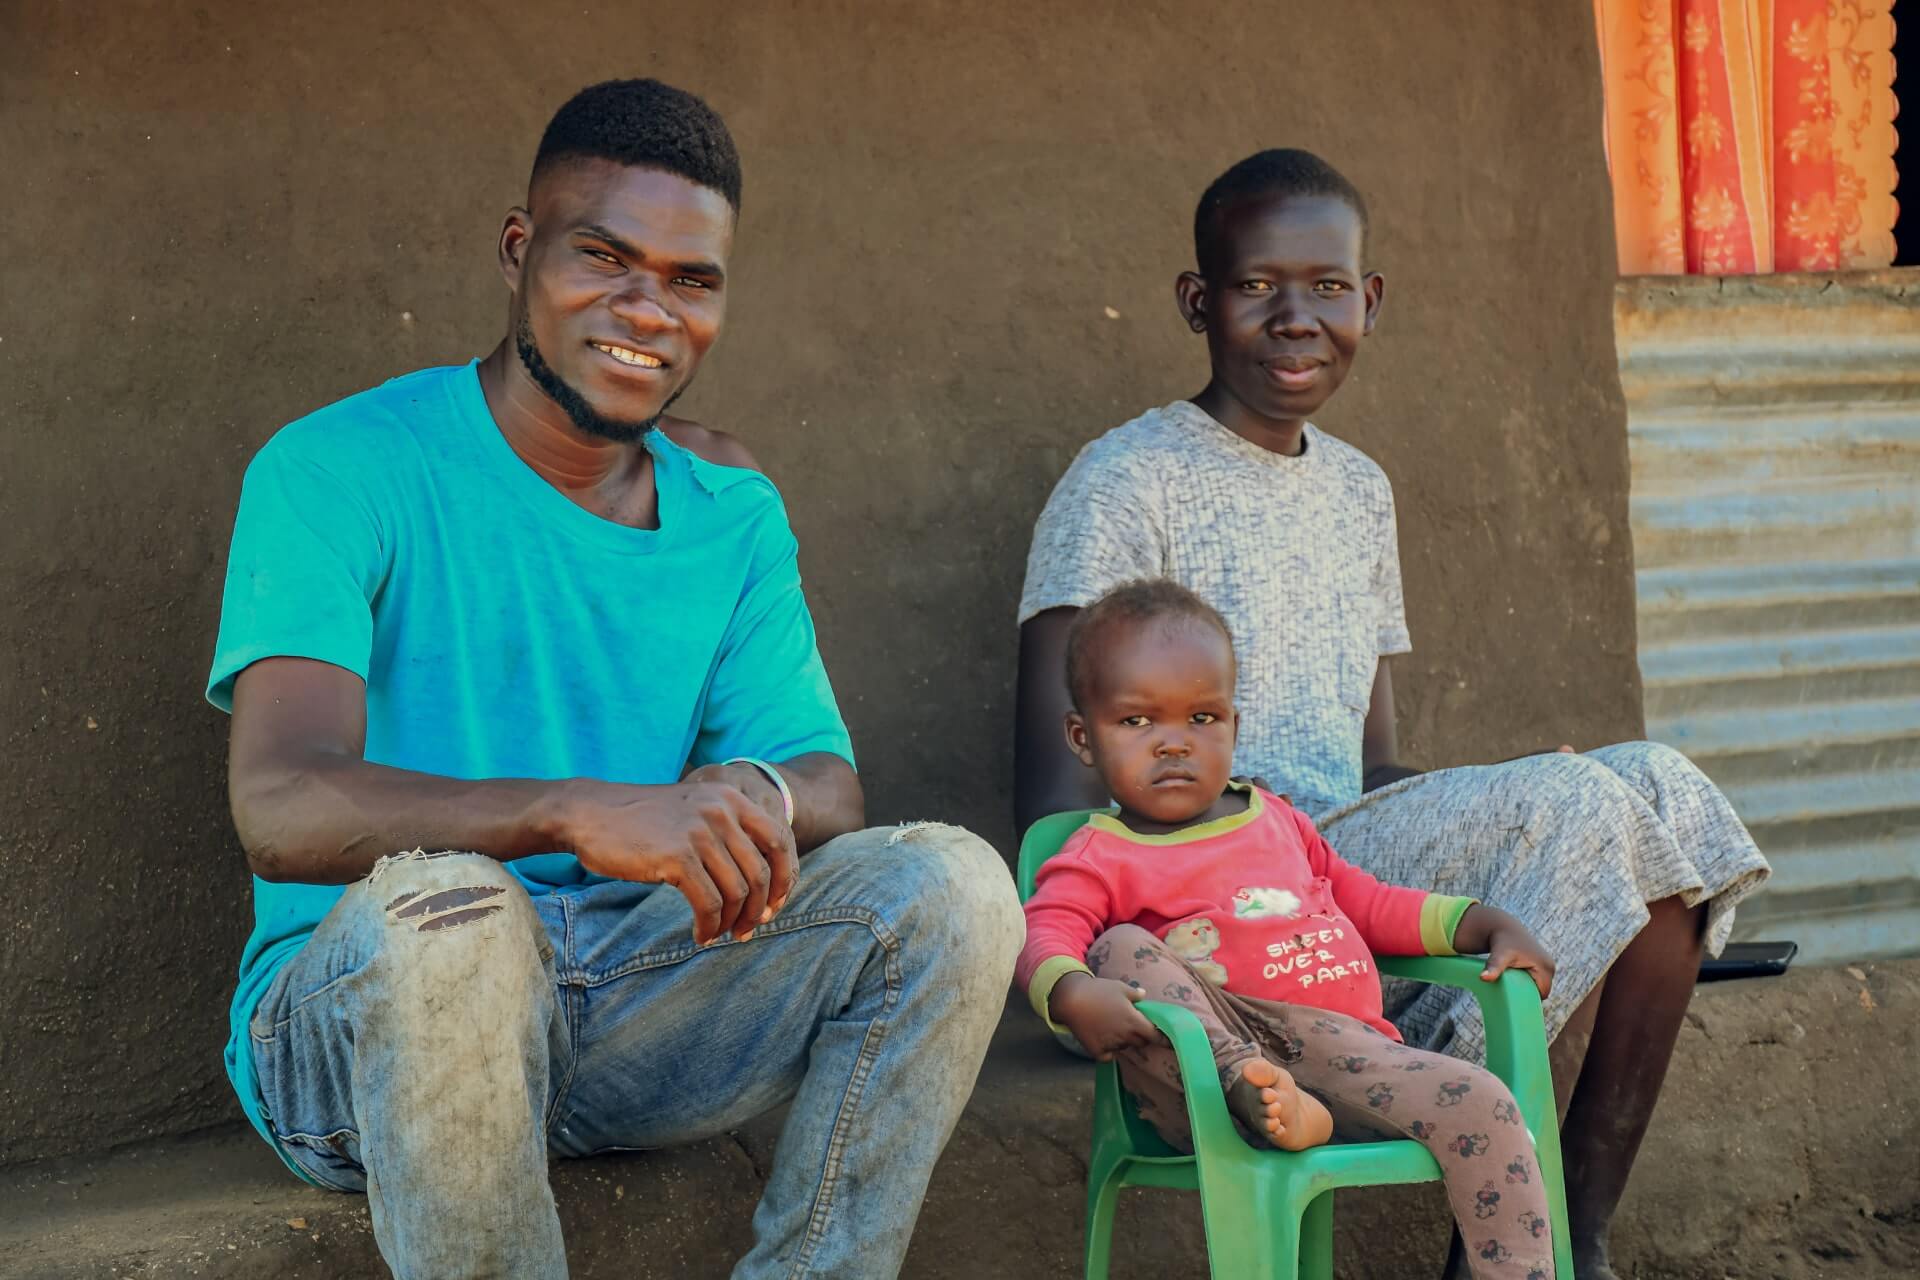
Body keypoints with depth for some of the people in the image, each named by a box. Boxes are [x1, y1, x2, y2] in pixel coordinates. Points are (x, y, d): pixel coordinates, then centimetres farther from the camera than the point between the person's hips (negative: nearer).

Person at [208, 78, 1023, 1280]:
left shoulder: (731, 505, 10)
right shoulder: (342, 465, -9)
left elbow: (831, 788, 5)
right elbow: (283, 806, -22)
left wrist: (761, 800, -21)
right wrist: (577, 812, -38)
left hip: (632, 1006, 5)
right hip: (354, 1016, -5)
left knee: (951, 883, -14)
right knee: (445, 905, -38)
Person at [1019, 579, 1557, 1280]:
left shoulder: (1275, 821, 25)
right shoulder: (1101, 858, 6)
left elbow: (1368, 904, 29)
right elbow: (1044, 931, -13)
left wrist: (1486, 925, 14)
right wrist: (1072, 992, -37)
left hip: (1339, 1046, 4)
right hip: (1202, 1074, -4)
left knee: (1482, 1104, -19)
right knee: (1123, 949, -25)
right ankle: (1253, 1094, -41)